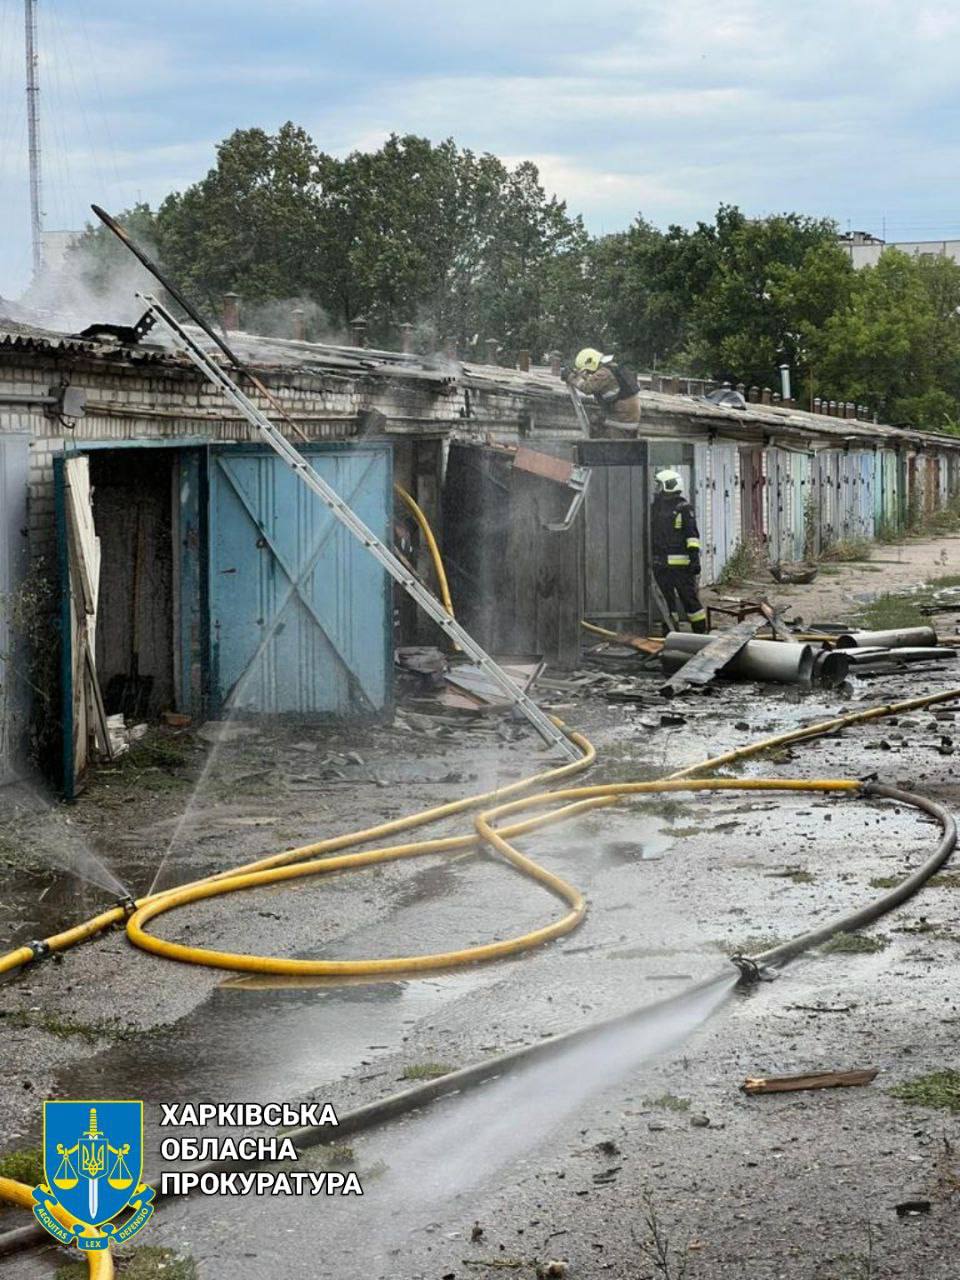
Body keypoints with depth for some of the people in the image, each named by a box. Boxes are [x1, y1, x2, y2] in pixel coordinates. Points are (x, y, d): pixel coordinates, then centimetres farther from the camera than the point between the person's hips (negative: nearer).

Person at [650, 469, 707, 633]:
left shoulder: (683, 508, -7)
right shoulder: (656, 507, 15)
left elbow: (692, 535, -11)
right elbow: (651, 535, 23)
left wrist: (695, 557, -17)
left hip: (680, 564, -7)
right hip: (660, 564, 7)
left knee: (689, 598, -3)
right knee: (666, 601, 9)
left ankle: (701, 632, 4)